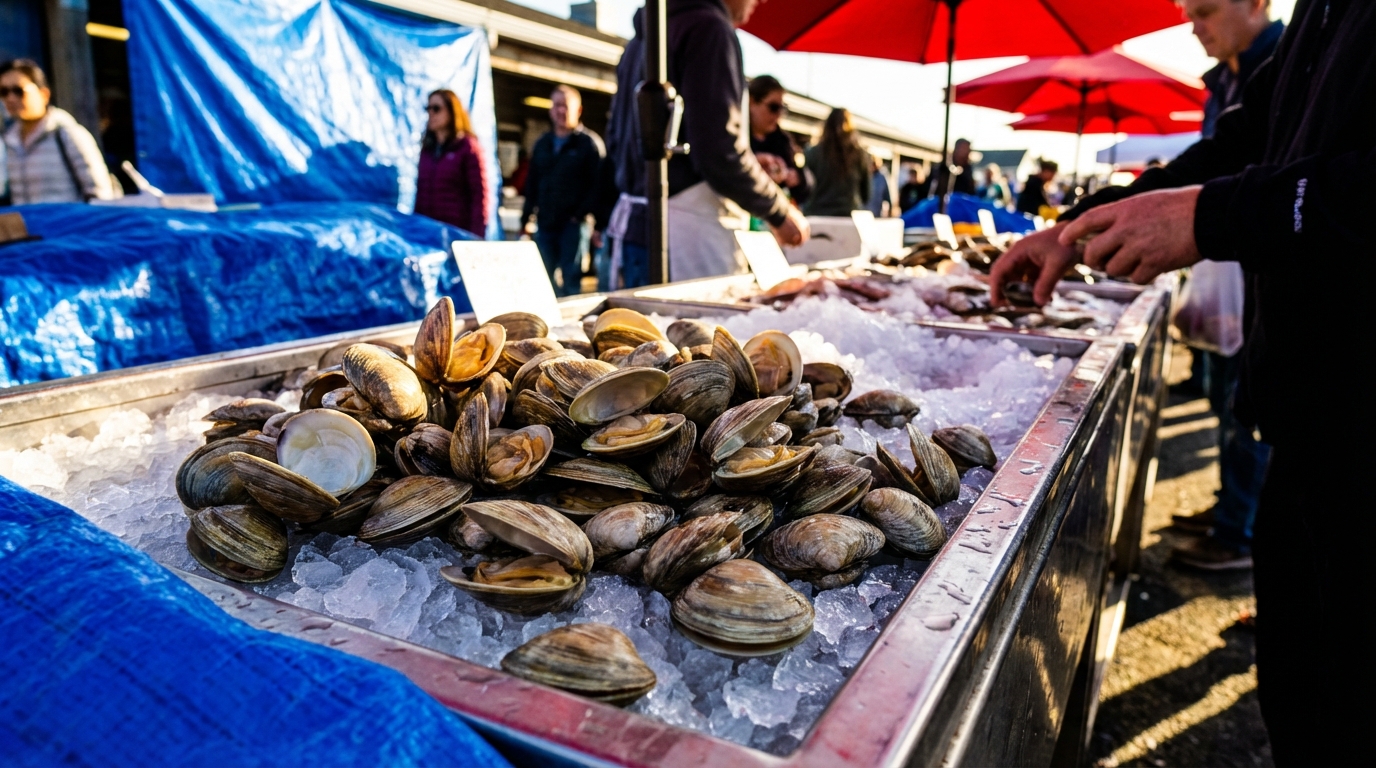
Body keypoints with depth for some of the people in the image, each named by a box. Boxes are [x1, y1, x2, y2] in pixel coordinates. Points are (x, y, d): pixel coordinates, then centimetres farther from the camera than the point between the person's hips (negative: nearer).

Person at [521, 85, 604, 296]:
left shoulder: (589, 143, -1)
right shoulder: (542, 144, 18)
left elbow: (597, 184, -8)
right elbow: (532, 184, 19)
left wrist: (582, 214, -18)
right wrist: (526, 216, 12)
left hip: (574, 224, -5)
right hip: (545, 223, 6)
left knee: (571, 279, -4)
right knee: (545, 278, 7)